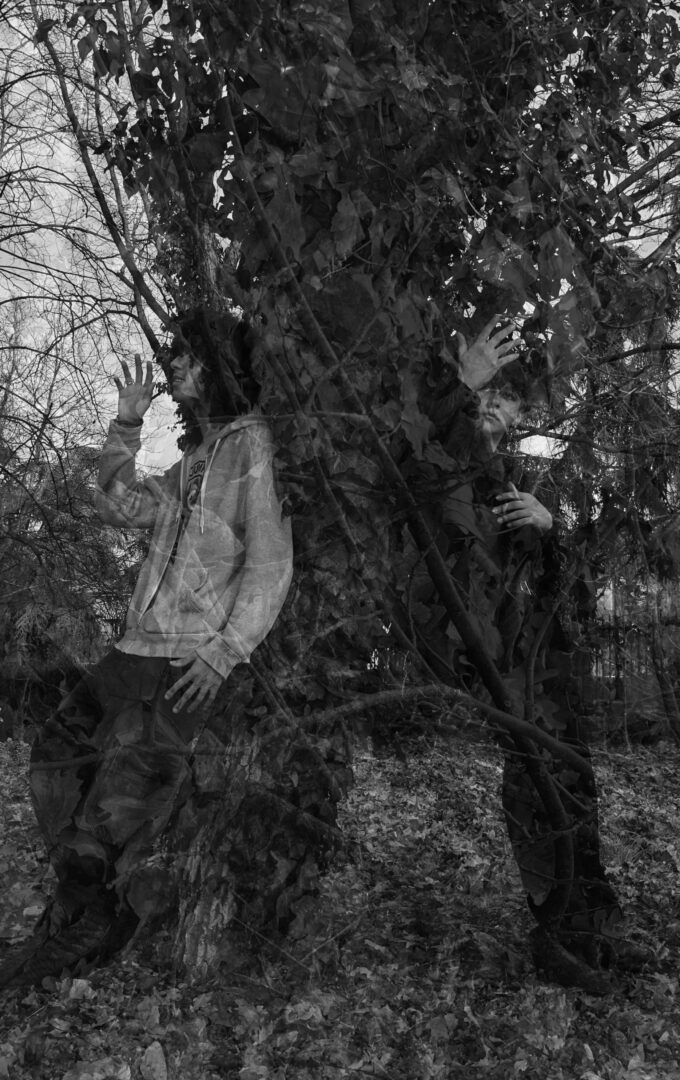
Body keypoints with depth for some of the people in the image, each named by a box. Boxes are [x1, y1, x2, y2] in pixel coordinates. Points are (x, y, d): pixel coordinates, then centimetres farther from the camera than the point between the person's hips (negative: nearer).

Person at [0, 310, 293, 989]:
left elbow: (271, 564, -14)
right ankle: (102, 904, 12)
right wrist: (128, 427, 16)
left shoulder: (253, 447, -8)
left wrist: (224, 652, -20)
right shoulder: (192, 456, 19)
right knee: (59, 749, 6)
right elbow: (120, 506, 24)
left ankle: (81, 926, 5)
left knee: (126, 784, -12)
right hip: (142, 644, 9)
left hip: (196, 655, -9)